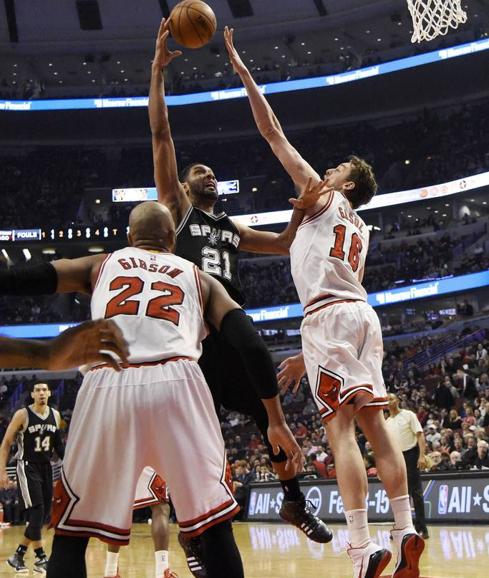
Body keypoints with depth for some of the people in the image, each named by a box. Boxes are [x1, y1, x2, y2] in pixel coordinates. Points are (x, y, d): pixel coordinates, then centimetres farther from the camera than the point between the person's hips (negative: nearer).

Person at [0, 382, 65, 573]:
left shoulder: (55, 415, 5)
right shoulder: (22, 415, -11)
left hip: (46, 467, 6)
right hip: (27, 467, -6)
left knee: (43, 514, 5)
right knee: (36, 512, -14)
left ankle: (18, 555, 16)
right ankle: (41, 558, -6)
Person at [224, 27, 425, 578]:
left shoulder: (322, 199, 9)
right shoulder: (358, 231, 30)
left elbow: (275, 136, 7)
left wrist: (242, 71, 11)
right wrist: (308, 354, 32)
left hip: (329, 315, -8)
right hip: (362, 314, 8)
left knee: (341, 426, -13)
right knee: (374, 423, 7)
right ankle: (405, 533, 5)